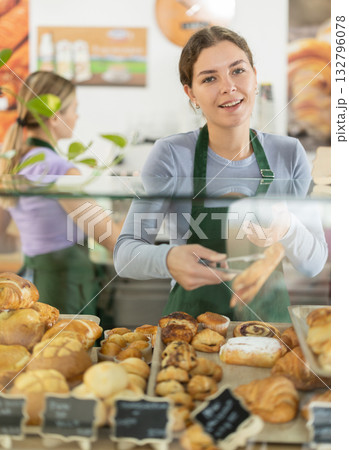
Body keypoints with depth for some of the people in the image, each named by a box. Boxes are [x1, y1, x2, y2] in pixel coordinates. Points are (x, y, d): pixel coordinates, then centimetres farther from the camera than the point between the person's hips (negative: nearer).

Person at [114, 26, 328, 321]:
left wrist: (286, 227, -19)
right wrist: (169, 260, -28)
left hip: (270, 318, 2)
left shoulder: (289, 154, 1)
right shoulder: (172, 155, -8)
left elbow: (314, 264, 3)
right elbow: (125, 254, -7)